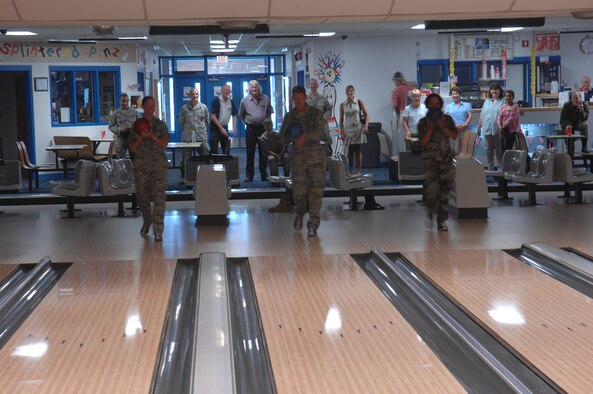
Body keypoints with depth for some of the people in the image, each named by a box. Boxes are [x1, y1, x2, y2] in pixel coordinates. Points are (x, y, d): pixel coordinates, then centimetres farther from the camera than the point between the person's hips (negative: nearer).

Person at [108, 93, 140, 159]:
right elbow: (111, 126, 3)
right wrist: (120, 129, -14)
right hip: (121, 139, 0)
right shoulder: (115, 113, 5)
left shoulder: (134, 112, 7)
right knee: (120, 159, 0)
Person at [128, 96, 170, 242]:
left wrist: (152, 136, -19)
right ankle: (146, 222, 35)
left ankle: (158, 230, -12)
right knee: (142, 195, 9)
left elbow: (164, 144, -4)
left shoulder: (160, 125, 6)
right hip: (141, 164, 2)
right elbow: (132, 147, 5)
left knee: (158, 195, -11)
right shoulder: (137, 125, 9)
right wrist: (139, 138, -14)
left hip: (158, 164, -2)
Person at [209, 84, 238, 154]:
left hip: (225, 127, 5)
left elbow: (234, 115, 12)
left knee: (226, 149, 8)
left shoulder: (231, 102, 5)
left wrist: (234, 128, -3)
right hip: (215, 127, -5)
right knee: (214, 149, -7)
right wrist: (221, 128, -19)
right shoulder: (216, 101, -11)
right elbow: (213, 116, -15)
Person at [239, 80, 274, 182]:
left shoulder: (265, 99, 2)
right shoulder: (245, 100, 1)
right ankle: (249, 175, 8)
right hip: (250, 129, 0)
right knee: (250, 153, 2)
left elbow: (269, 112, 11)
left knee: (263, 153, 4)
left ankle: (264, 175, 12)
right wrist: (247, 122, 8)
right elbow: (241, 114, 12)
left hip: (263, 128, 1)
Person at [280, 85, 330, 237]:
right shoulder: (289, 116, 10)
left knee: (316, 189, -7)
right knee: (298, 190, -3)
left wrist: (305, 137, -27)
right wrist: (294, 138, -11)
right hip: (298, 157, 2)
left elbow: (320, 132, -13)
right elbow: (283, 137, 10)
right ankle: (300, 213, 28)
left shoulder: (315, 113, 1)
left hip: (316, 156, -2)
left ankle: (313, 224, -1)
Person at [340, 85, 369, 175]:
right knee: (350, 151, 2)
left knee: (358, 151, 3)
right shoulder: (342, 105, 3)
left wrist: (366, 126, -9)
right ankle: (350, 172, 6)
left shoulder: (359, 102, 1)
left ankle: (358, 171, 8)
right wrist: (342, 132, 0)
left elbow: (366, 114, 2)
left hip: (358, 129, -1)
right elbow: (341, 119, 6)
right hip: (348, 130, 1)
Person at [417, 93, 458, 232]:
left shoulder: (447, 119, 9)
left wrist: (443, 127, -11)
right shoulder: (423, 122, 4)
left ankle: (441, 221, 10)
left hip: (446, 158, 2)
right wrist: (430, 128, -13)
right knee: (430, 188, -17)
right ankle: (431, 210, 12)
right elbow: (422, 143, -4)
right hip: (430, 159, -2)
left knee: (445, 189, 2)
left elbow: (454, 136, 1)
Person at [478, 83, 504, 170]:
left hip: (498, 130, -4)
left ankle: (500, 167, 9)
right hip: (487, 129, 4)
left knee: (499, 149, 2)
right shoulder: (487, 101, 15)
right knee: (489, 149, 8)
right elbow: (482, 115, 15)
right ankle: (489, 167, 15)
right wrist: (479, 127, 13)